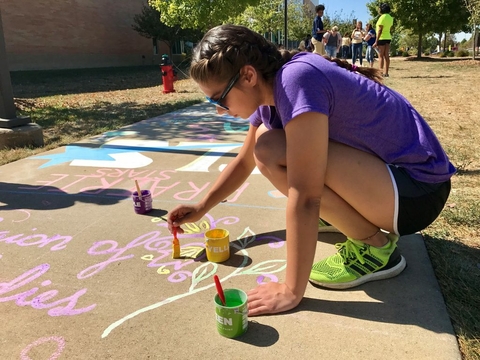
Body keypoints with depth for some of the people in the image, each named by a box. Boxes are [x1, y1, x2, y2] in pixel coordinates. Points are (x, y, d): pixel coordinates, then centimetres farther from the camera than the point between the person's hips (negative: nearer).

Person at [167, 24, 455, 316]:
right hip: (384, 166, 8)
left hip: (419, 190, -8)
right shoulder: (270, 88, 1)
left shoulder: (296, 78, -27)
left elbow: (304, 196, -29)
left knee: (272, 152, -26)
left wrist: (291, 291, -23)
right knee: (266, 138, 8)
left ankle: (375, 247, -9)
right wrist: (202, 208, 16)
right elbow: (243, 161, 15)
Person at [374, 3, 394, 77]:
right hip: (388, 38, 8)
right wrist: (389, 37, 19)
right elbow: (390, 29, 15)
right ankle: (386, 72, 5)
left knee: (381, 56, -6)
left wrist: (376, 41, -18)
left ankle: (381, 72, -9)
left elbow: (380, 30, -17)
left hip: (382, 38, -8)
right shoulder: (390, 17, 13)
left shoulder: (382, 17, -12)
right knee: (386, 56, 5)